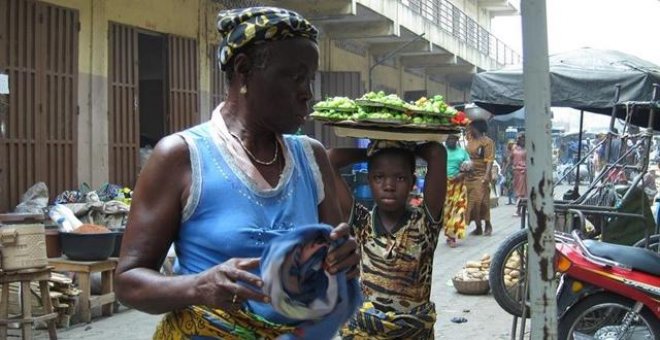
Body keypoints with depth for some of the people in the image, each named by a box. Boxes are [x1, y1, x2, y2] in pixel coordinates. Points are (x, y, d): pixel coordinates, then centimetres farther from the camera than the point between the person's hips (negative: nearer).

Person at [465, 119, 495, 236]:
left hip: (481, 176, -7)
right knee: (471, 201, 6)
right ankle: (478, 227, 14)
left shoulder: (487, 141, -6)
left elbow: (489, 160, -13)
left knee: (481, 201, -7)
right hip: (469, 176, 7)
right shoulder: (470, 141, 14)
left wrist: (487, 175, -24)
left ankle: (487, 225, 10)